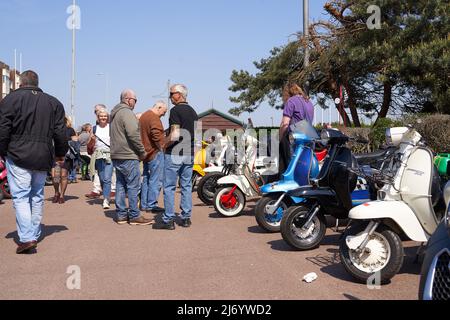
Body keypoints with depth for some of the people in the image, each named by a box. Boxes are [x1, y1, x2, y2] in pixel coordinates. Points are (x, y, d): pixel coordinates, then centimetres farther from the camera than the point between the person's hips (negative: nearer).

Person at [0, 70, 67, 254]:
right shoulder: (53, 103, 9)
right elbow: (60, 133, 7)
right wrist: (60, 154, 18)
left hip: (18, 157, -4)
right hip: (43, 158, 4)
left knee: (20, 197, -2)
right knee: (37, 196, 14)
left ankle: (26, 238, -11)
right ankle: (35, 235, 20)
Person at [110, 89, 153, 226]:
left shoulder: (115, 113, 19)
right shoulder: (127, 112, -13)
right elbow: (133, 134, -22)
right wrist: (142, 151, -12)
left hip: (116, 155, 10)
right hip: (128, 156, -10)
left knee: (120, 185, 11)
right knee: (133, 186, -5)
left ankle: (121, 215, 16)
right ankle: (134, 216, -1)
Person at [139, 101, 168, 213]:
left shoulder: (143, 116, 19)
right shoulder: (154, 118, -14)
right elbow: (156, 134, -26)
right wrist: (162, 146, -15)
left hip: (146, 152, 10)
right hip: (155, 153, -10)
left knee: (146, 179, 14)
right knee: (156, 180, -6)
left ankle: (144, 204, 19)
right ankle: (151, 205, -4)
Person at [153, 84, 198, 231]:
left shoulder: (175, 110, -12)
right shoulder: (193, 112, 13)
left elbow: (175, 135, -21)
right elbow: (197, 135, 16)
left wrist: (164, 145, -6)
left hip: (174, 154, -7)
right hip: (190, 154, 7)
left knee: (169, 187, -1)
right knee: (187, 186, 11)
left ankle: (168, 220, 2)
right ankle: (186, 218, 15)